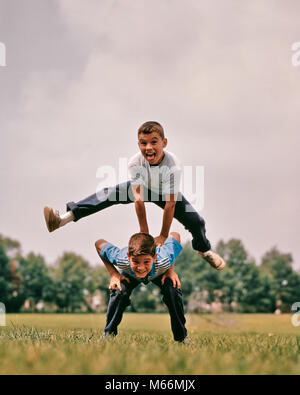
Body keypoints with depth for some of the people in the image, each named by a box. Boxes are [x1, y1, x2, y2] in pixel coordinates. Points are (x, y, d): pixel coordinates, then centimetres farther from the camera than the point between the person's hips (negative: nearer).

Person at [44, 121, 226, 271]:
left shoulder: (173, 165, -40)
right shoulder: (135, 163, -33)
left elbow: (170, 204, -33)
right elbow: (139, 198, -29)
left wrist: (163, 235, -26)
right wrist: (144, 232, -25)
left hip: (166, 193, -1)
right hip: (143, 188, 1)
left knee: (196, 222, -11)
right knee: (109, 193, -17)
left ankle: (204, 249, 24)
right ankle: (65, 217, -17)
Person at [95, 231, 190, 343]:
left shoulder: (164, 262, -47)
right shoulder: (121, 259, -45)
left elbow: (174, 235, -27)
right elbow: (99, 243, -27)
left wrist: (171, 270, -27)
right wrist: (114, 274, -27)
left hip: (159, 274, 0)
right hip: (130, 275, 0)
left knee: (173, 291, -25)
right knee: (119, 291, -26)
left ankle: (182, 336, -5)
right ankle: (108, 333, -4)